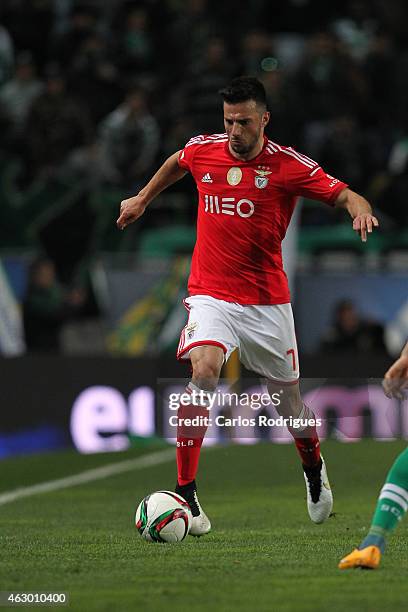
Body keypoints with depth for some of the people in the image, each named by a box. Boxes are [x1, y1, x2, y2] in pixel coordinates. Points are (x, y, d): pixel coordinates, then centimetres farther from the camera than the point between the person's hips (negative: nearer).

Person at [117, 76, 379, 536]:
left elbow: (343, 194, -9)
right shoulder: (202, 151, 1)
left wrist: (359, 208, -31)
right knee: (204, 373, -26)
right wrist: (143, 199, 32)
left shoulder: (288, 165, -8)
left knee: (288, 399, 10)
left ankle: (314, 469, 44)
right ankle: (185, 493, -22)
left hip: (267, 300, 0)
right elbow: (176, 163, 24)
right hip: (211, 295, 0)